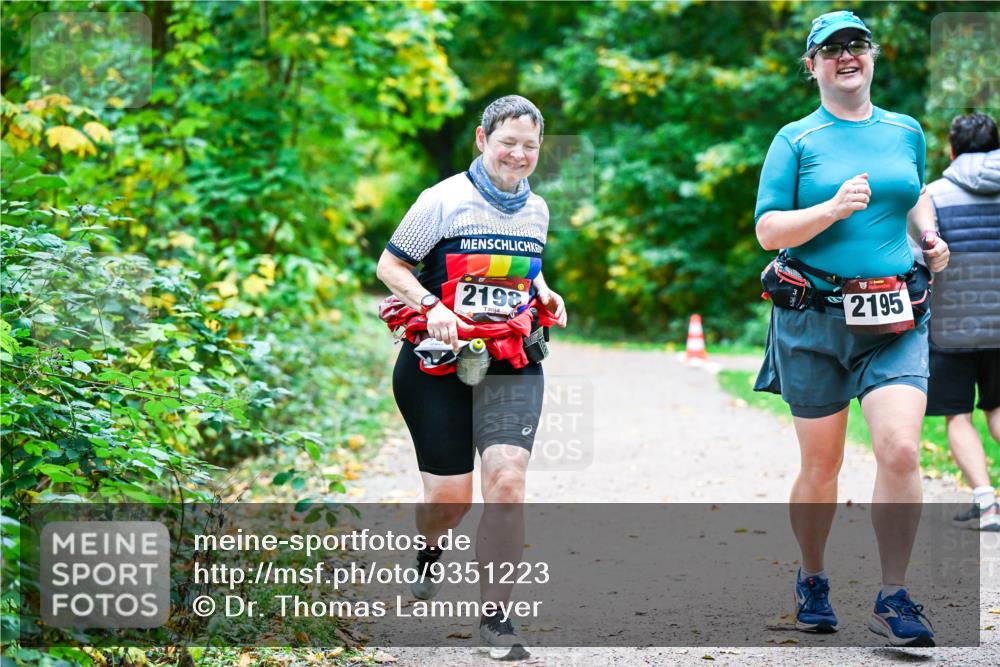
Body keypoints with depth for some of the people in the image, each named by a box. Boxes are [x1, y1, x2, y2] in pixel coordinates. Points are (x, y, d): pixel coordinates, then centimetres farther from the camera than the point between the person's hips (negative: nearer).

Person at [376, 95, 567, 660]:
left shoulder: (537, 209, 10)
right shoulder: (445, 201, -7)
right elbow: (390, 265, -1)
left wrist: (545, 296, 6)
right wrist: (430, 305, -17)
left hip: (512, 364, 3)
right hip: (441, 364, -3)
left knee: (507, 481, -15)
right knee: (450, 495, 2)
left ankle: (497, 616, -6)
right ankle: (429, 550, 41)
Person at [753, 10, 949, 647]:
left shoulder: (906, 132, 11)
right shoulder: (796, 140, 1)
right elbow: (768, 231, -6)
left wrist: (930, 235, 10)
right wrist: (834, 209, -21)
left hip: (895, 320, 2)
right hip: (813, 319, -2)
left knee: (900, 451, -16)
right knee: (821, 465, 7)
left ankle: (894, 598, -5)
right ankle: (813, 582, 30)